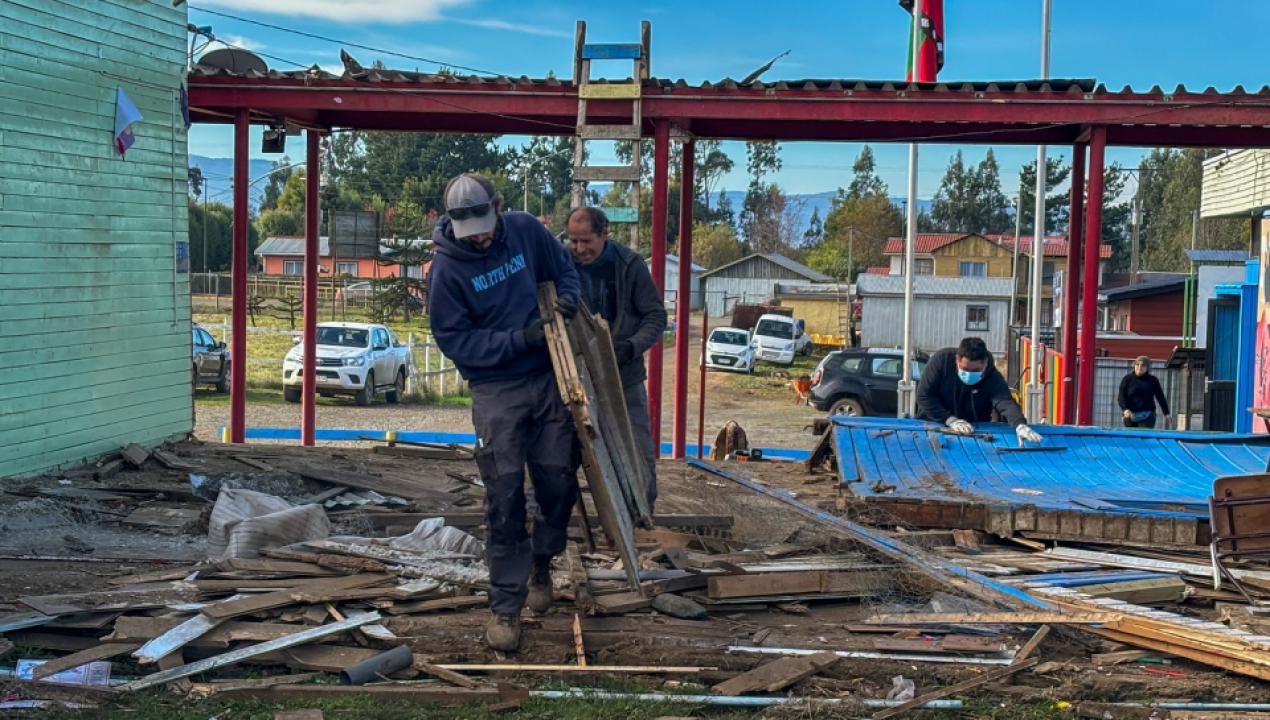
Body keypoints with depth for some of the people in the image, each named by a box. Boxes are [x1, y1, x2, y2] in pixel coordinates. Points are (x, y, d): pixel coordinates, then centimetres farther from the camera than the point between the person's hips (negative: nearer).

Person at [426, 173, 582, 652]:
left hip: (549, 378, 4)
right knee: (504, 498, -4)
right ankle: (506, 607, 4)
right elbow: (453, 339, -12)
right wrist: (518, 339, -21)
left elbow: (563, 268, 16)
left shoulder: (526, 230, -2)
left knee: (559, 483, 7)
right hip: (496, 390, -3)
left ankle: (541, 564, 34)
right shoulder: (447, 268, -13)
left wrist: (567, 298, -6)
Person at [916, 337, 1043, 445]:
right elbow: (924, 395, -12)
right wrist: (950, 420, -20)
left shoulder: (993, 378, -16)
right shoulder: (941, 360, -16)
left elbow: (1006, 403, -33)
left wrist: (1020, 425, -53)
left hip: (973, 433, 0)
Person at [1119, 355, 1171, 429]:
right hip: (1131, 415, 1)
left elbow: (1160, 397, 10)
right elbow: (1121, 396, -3)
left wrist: (1166, 414, 8)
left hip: (1147, 416, -1)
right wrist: (1125, 409, -20)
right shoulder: (1127, 379, 4)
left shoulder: (1153, 380, 7)